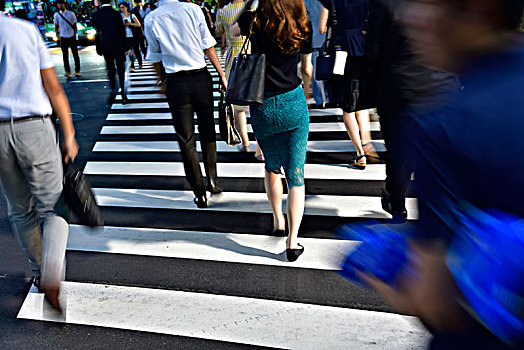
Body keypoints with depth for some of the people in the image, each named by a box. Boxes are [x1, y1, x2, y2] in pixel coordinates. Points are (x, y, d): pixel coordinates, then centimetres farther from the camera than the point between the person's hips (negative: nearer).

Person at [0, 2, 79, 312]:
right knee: (52, 207, 2)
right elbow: (54, 89, 3)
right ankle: (52, 273, -22)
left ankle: (40, 273, 30)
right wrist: (69, 136, 7)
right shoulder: (27, 29, 4)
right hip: (34, 127, -2)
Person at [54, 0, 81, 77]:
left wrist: (75, 35, -2)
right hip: (63, 38, 1)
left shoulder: (71, 14, -1)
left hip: (72, 37, -1)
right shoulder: (56, 15, 2)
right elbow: (56, 26, 11)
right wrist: (57, 33, -1)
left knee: (75, 54, 4)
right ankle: (67, 71, 10)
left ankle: (77, 70, 14)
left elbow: (74, 26, 4)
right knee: (65, 55, 3)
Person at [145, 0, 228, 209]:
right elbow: (209, 48, -4)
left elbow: (156, 58, 5)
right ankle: (212, 180, 21)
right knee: (208, 132, 19)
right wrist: (222, 75, 5)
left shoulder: (151, 19, -2)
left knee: (186, 141, 8)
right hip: (201, 78, 0)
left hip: (176, 83, 0)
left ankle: (200, 194, 14)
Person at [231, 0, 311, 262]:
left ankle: (278, 221, 30)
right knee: (296, 174, 3)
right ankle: (293, 242, 0)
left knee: (272, 167, 23)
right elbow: (306, 70, 10)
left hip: (263, 109, 0)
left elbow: (232, 32, 13)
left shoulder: (255, 21, -7)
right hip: (294, 105, 1)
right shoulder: (299, 29, -1)